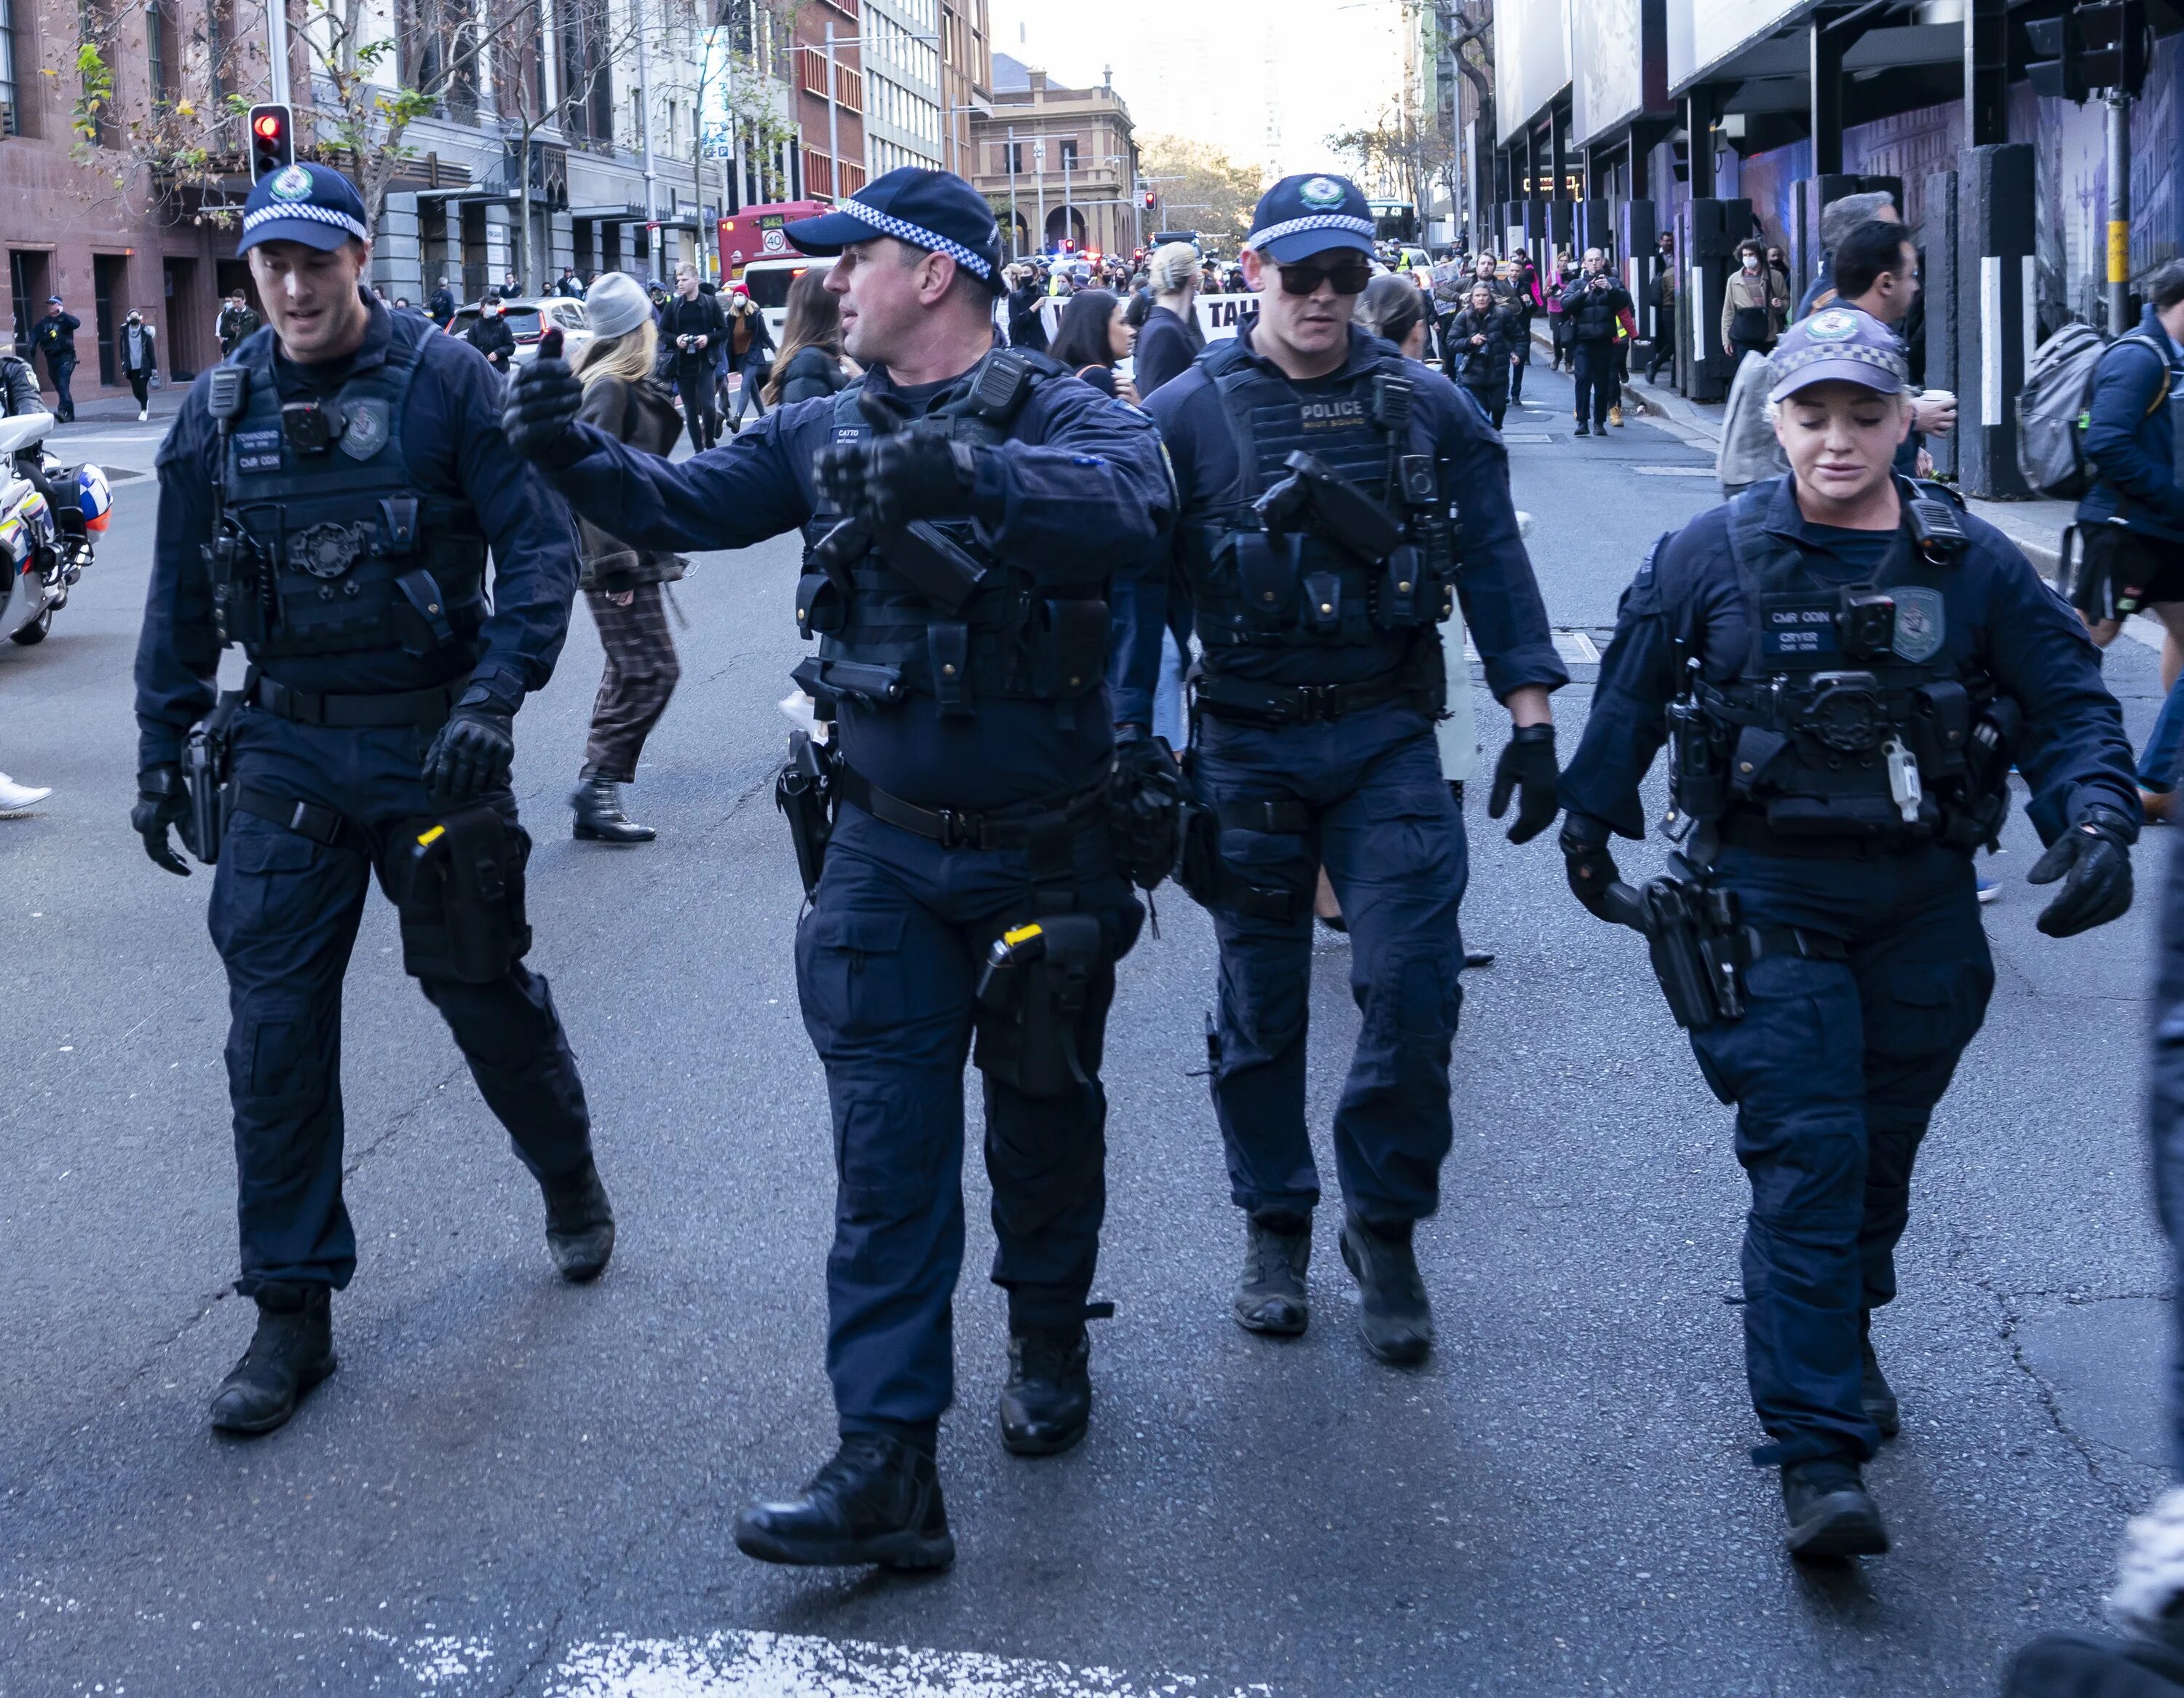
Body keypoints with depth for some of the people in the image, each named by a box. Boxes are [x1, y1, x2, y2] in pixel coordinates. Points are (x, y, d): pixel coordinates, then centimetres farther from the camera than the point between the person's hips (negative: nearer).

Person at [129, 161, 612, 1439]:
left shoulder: (446, 382, -8)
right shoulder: (220, 411, 4)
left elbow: (540, 542, -11)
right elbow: (182, 599, 12)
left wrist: (495, 695, -22)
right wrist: (163, 750, 10)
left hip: (430, 742, -3)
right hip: (287, 750, 3)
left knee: (486, 988, 11)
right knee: (275, 1027, 0)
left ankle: (572, 1179, 40)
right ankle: (294, 1311, 11)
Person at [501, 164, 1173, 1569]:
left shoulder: (1066, 417, -10)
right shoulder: (826, 433, 6)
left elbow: (1131, 506, -32)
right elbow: (684, 505, 6)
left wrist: (964, 473, -45)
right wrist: (578, 455, -12)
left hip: (1050, 853, -3)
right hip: (888, 851, 3)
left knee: (1044, 1112, 15)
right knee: (886, 1149, -3)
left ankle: (1050, 1339, 41)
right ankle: (887, 1464, -4)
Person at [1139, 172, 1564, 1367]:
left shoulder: (1426, 409, 3)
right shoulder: (1187, 416, -2)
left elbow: (1492, 562, 7)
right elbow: (1139, 584, 1)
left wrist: (1531, 717, 2)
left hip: (1389, 739, 1)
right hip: (1246, 747, 0)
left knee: (1413, 987, -8)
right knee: (1260, 1007, 9)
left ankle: (1385, 1225, 11)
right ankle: (1274, 1225, 26)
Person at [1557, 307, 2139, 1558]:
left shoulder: (1973, 566, 1)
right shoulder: (1712, 560, -2)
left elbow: (2072, 701, 5)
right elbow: (1631, 698, 10)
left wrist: (2098, 819, -12)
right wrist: (1591, 824, 17)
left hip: (1923, 904, 3)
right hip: (1771, 899, -3)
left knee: (1883, 1151, 15)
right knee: (1806, 1160, -11)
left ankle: (1842, 1343, 42)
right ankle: (1819, 1454, -11)